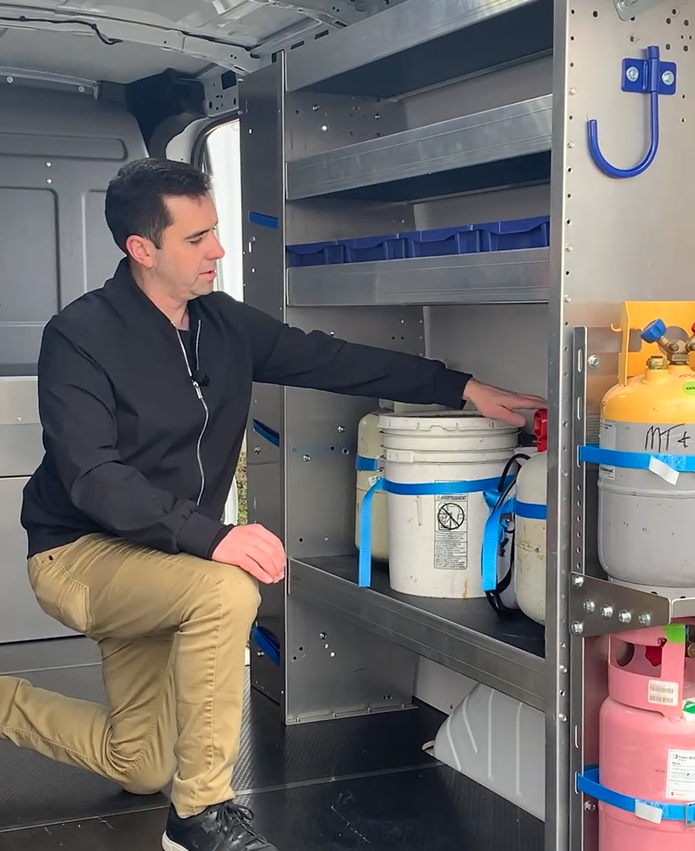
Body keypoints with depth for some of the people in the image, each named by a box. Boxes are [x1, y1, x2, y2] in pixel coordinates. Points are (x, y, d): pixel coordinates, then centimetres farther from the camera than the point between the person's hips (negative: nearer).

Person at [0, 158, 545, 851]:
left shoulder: (223, 322, -1)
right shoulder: (79, 337, -20)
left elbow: (329, 360, 2)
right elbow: (94, 478, -29)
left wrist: (462, 388, -3)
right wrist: (212, 536, -40)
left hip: (160, 559, 7)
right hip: (80, 554, -7)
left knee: (142, 770, 13)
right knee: (225, 592, -35)